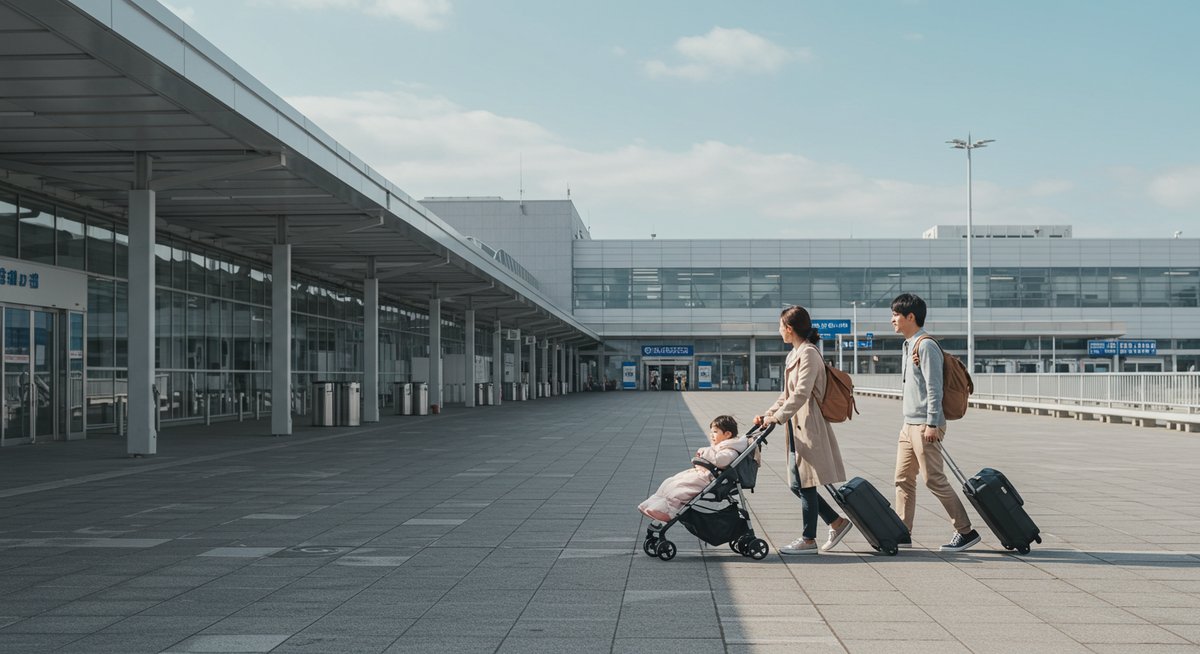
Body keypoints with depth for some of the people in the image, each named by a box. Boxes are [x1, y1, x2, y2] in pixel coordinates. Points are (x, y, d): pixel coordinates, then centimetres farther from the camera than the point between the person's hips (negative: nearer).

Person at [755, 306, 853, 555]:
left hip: (810, 427, -10)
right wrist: (768, 415, 10)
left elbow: (801, 392, -22)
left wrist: (779, 417, -24)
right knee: (797, 485, 10)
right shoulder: (795, 354, 18)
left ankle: (808, 539, 5)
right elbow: (787, 394, 20)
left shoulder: (808, 354, -13)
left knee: (805, 485, -3)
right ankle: (837, 522, 20)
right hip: (798, 428, 10)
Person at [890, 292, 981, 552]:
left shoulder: (926, 346, -13)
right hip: (910, 424, 10)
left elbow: (934, 387, -18)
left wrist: (932, 424, -21)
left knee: (934, 480, -7)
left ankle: (966, 531, 1)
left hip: (925, 425, -10)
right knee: (903, 479, 9)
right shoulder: (909, 345, 16)